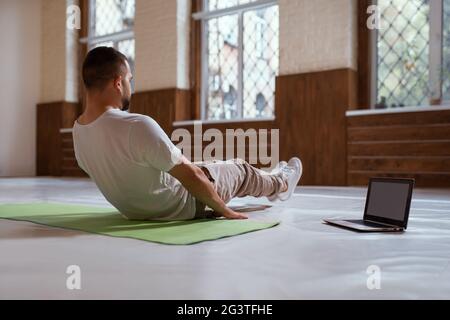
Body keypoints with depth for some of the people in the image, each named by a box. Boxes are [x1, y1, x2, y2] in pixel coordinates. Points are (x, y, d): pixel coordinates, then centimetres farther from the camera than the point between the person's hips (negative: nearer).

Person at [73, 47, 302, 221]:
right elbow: (192, 176, -30)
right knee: (240, 171, 17)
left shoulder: (78, 131, -9)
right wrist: (225, 211, -12)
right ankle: (281, 184, 53)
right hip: (181, 207, -7)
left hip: (134, 209, 8)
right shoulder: (137, 126, -38)